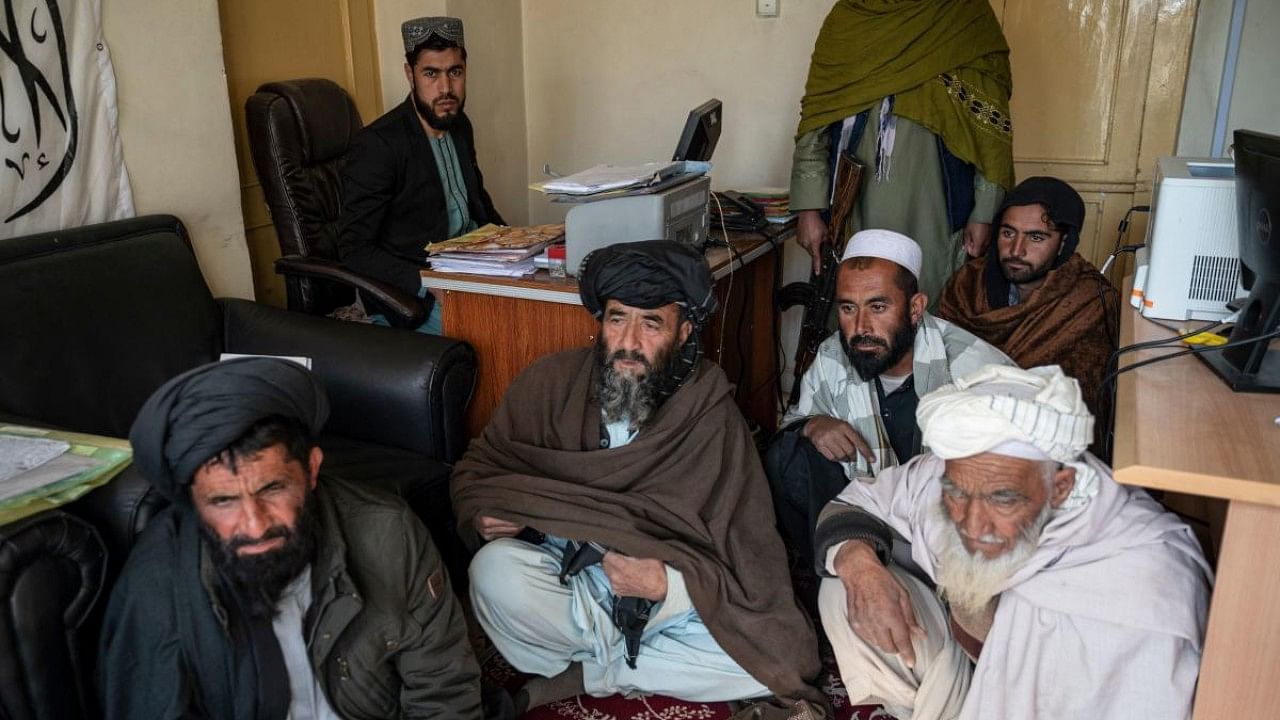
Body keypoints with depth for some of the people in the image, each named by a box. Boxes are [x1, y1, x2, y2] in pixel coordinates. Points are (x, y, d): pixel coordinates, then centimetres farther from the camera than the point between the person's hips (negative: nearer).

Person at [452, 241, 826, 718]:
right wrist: (484, 514, -14)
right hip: (561, 584, 0)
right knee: (495, 571, -31)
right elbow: (476, 469, 9)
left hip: (671, 603, 0)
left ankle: (578, 676, -10)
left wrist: (670, 584, -26)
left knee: (774, 657, -24)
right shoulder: (550, 383, -5)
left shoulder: (711, 415, -9)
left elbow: (747, 558, -8)